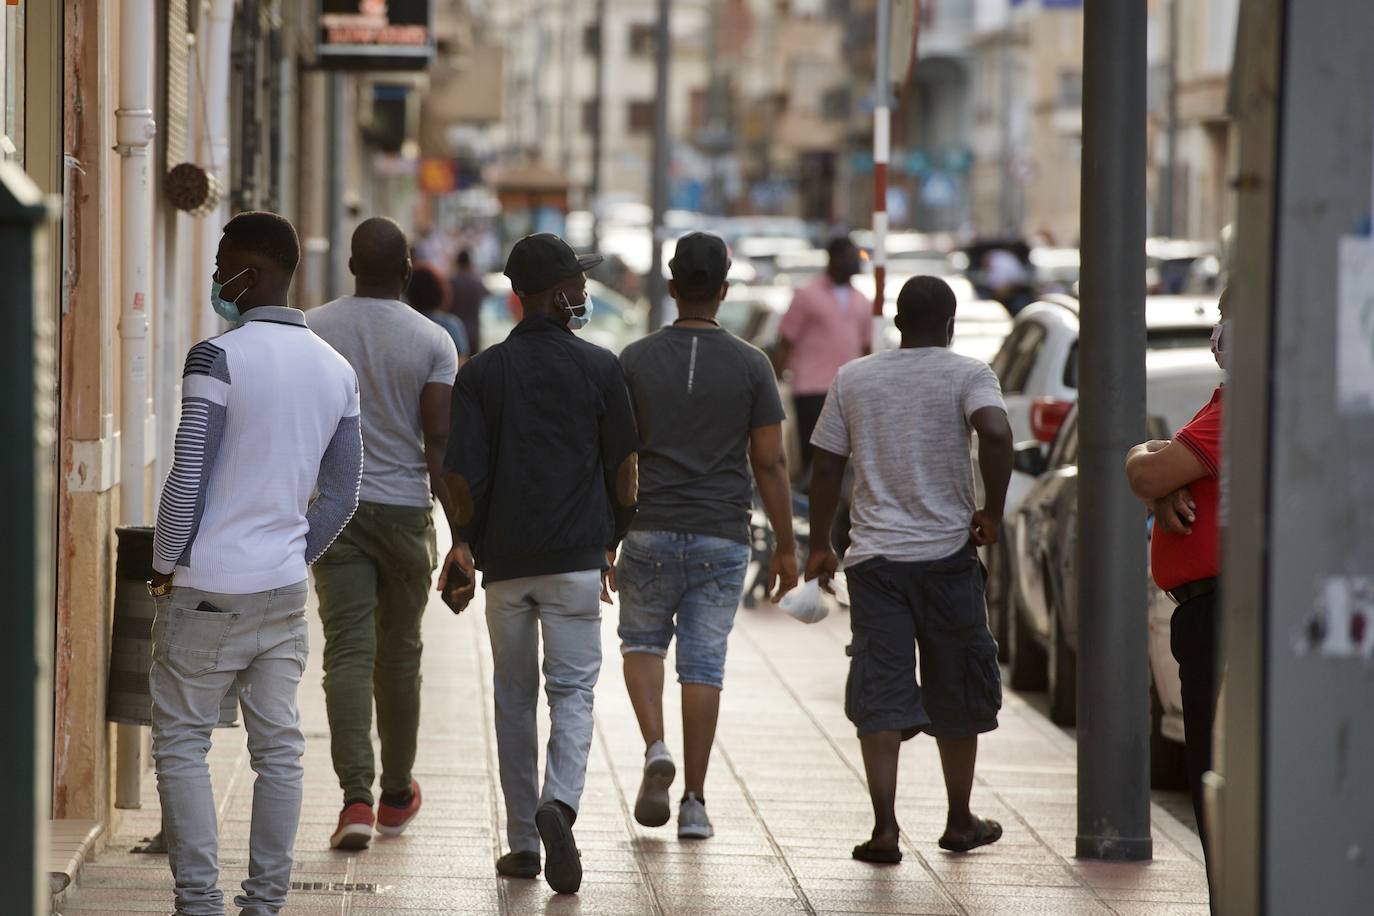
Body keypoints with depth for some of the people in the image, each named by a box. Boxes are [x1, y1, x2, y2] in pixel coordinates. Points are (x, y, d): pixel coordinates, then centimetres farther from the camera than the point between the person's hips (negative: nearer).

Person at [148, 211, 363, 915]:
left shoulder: (219, 358, -13)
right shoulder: (337, 372, 9)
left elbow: (187, 479, -15)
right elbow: (342, 495, 13)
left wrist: (164, 566, -4)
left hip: (206, 590, -6)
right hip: (285, 591, 6)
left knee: (180, 742, 2)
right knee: (278, 747, 8)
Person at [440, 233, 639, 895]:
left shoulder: (482, 372, 1)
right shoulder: (599, 368, -2)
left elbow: (462, 478, -3)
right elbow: (625, 472, 1)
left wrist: (465, 542, 13)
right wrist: (613, 543, 16)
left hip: (504, 559, 2)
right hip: (576, 558, -2)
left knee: (514, 698, 12)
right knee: (572, 691, 0)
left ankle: (523, 842, 14)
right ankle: (560, 802, -26)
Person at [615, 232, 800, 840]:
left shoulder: (636, 360, -2)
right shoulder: (750, 364, -2)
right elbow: (770, 461, -2)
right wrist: (786, 547, 5)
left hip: (650, 532, 0)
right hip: (722, 538, 0)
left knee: (642, 640, 20)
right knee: (704, 662, 5)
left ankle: (656, 750, -3)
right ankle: (694, 802, 4)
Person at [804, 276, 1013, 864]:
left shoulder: (853, 379, 7)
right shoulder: (966, 375, -3)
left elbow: (827, 468, 7)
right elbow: (996, 432, -22)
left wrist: (819, 546, 17)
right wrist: (993, 513, -10)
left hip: (874, 558, 1)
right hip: (946, 552, -1)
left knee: (880, 698, -1)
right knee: (956, 697, 13)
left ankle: (884, 827, -12)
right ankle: (960, 822, 24)